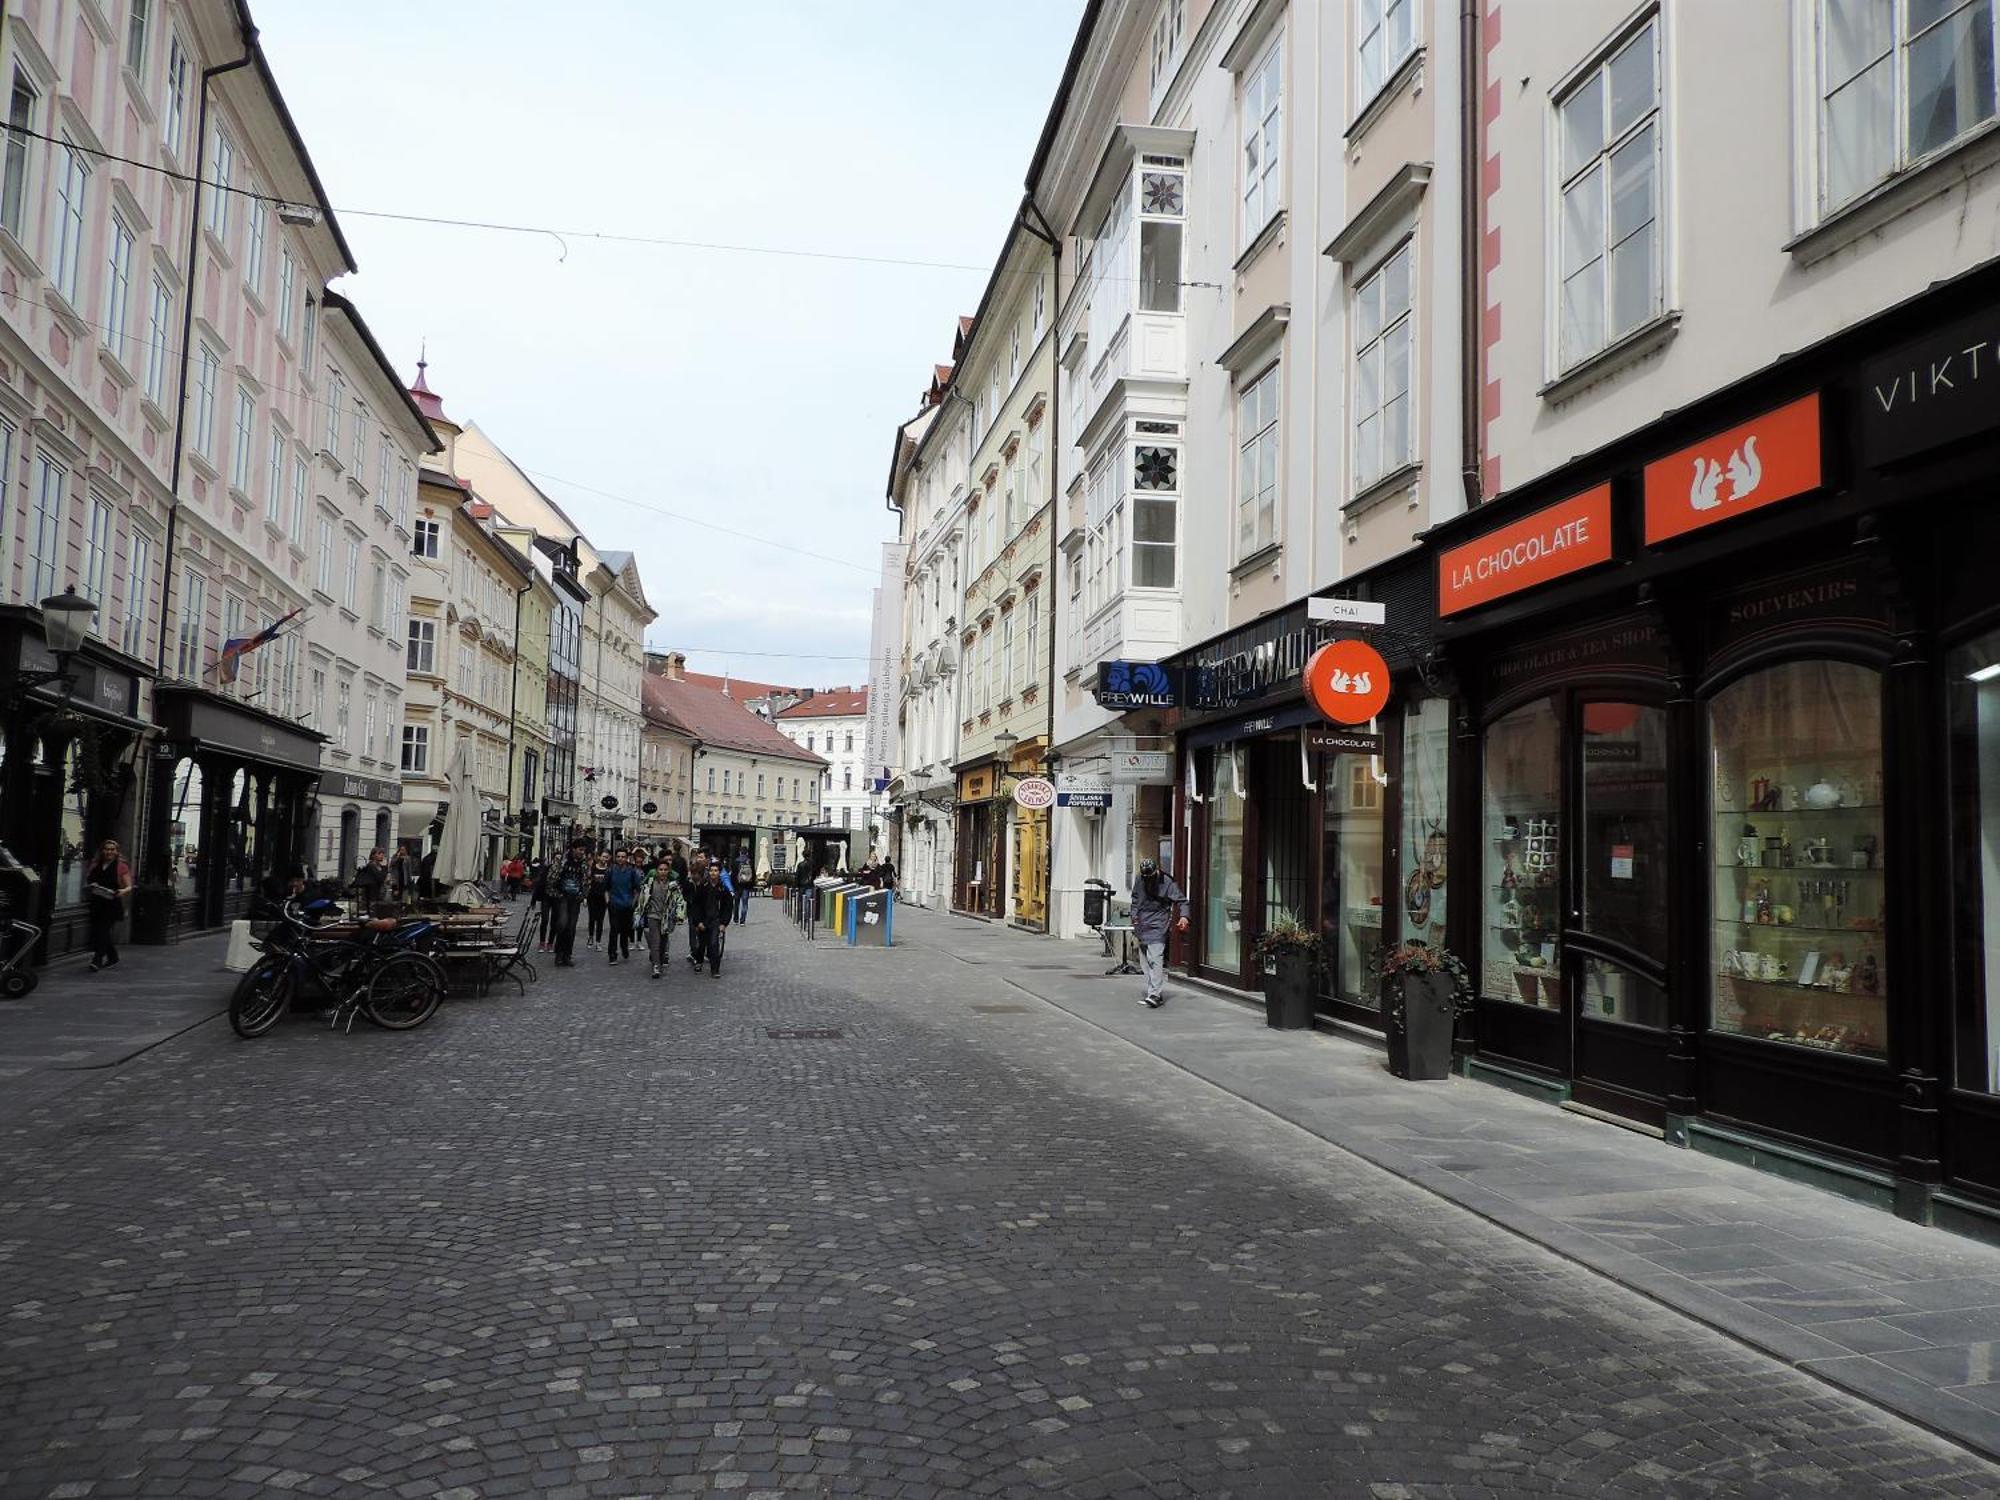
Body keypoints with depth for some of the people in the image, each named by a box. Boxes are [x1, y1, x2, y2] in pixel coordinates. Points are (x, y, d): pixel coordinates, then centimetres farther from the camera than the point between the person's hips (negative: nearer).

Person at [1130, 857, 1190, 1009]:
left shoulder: (1166, 882, -9)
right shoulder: (1139, 881, 6)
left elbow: (1182, 900, -7)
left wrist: (1184, 916, -23)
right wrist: (1134, 916, 14)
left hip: (1157, 926, -6)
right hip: (1142, 927, 6)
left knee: (1155, 960, -17)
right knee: (1145, 962, 8)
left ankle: (1155, 994, -20)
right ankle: (1152, 993, 15)